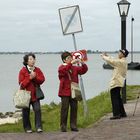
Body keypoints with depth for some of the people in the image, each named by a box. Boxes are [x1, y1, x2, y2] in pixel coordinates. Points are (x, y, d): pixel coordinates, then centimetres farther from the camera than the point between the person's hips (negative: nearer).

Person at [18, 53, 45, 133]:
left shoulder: (37, 70, 7)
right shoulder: (23, 71, -4)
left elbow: (42, 79, -4)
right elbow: (22, 84, -11)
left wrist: (35, 77, -19)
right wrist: (30, 78, -19)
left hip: (35, 94, 2)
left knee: (37, 109, -11)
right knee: (26, 112, 5)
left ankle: (39, 127, -7)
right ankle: (27, 128, 16)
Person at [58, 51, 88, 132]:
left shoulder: (75, 68, 13)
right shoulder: (61, 67, 0)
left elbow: (83, 70, 6)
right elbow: (63, 71, -24)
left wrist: (82, 63, -13)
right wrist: (71, 63, -30)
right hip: (65, 92, -4)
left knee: (74, 108, 3)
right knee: (65, 108, -3)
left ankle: (73, 125, 9)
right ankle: (63, 126, 4)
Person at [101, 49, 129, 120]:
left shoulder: (121, 62, -18)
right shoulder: (123, 61, 12)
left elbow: (111, 61, -19)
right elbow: (113, 60, 22)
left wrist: (104, 56, -4)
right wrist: (107, 56, 13)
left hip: (115, 82, -10)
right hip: (119, 82, 10)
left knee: (114, 98, -6)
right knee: (118, 98, 17)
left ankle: (116, 114, -7)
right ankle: (122, 113, 21)